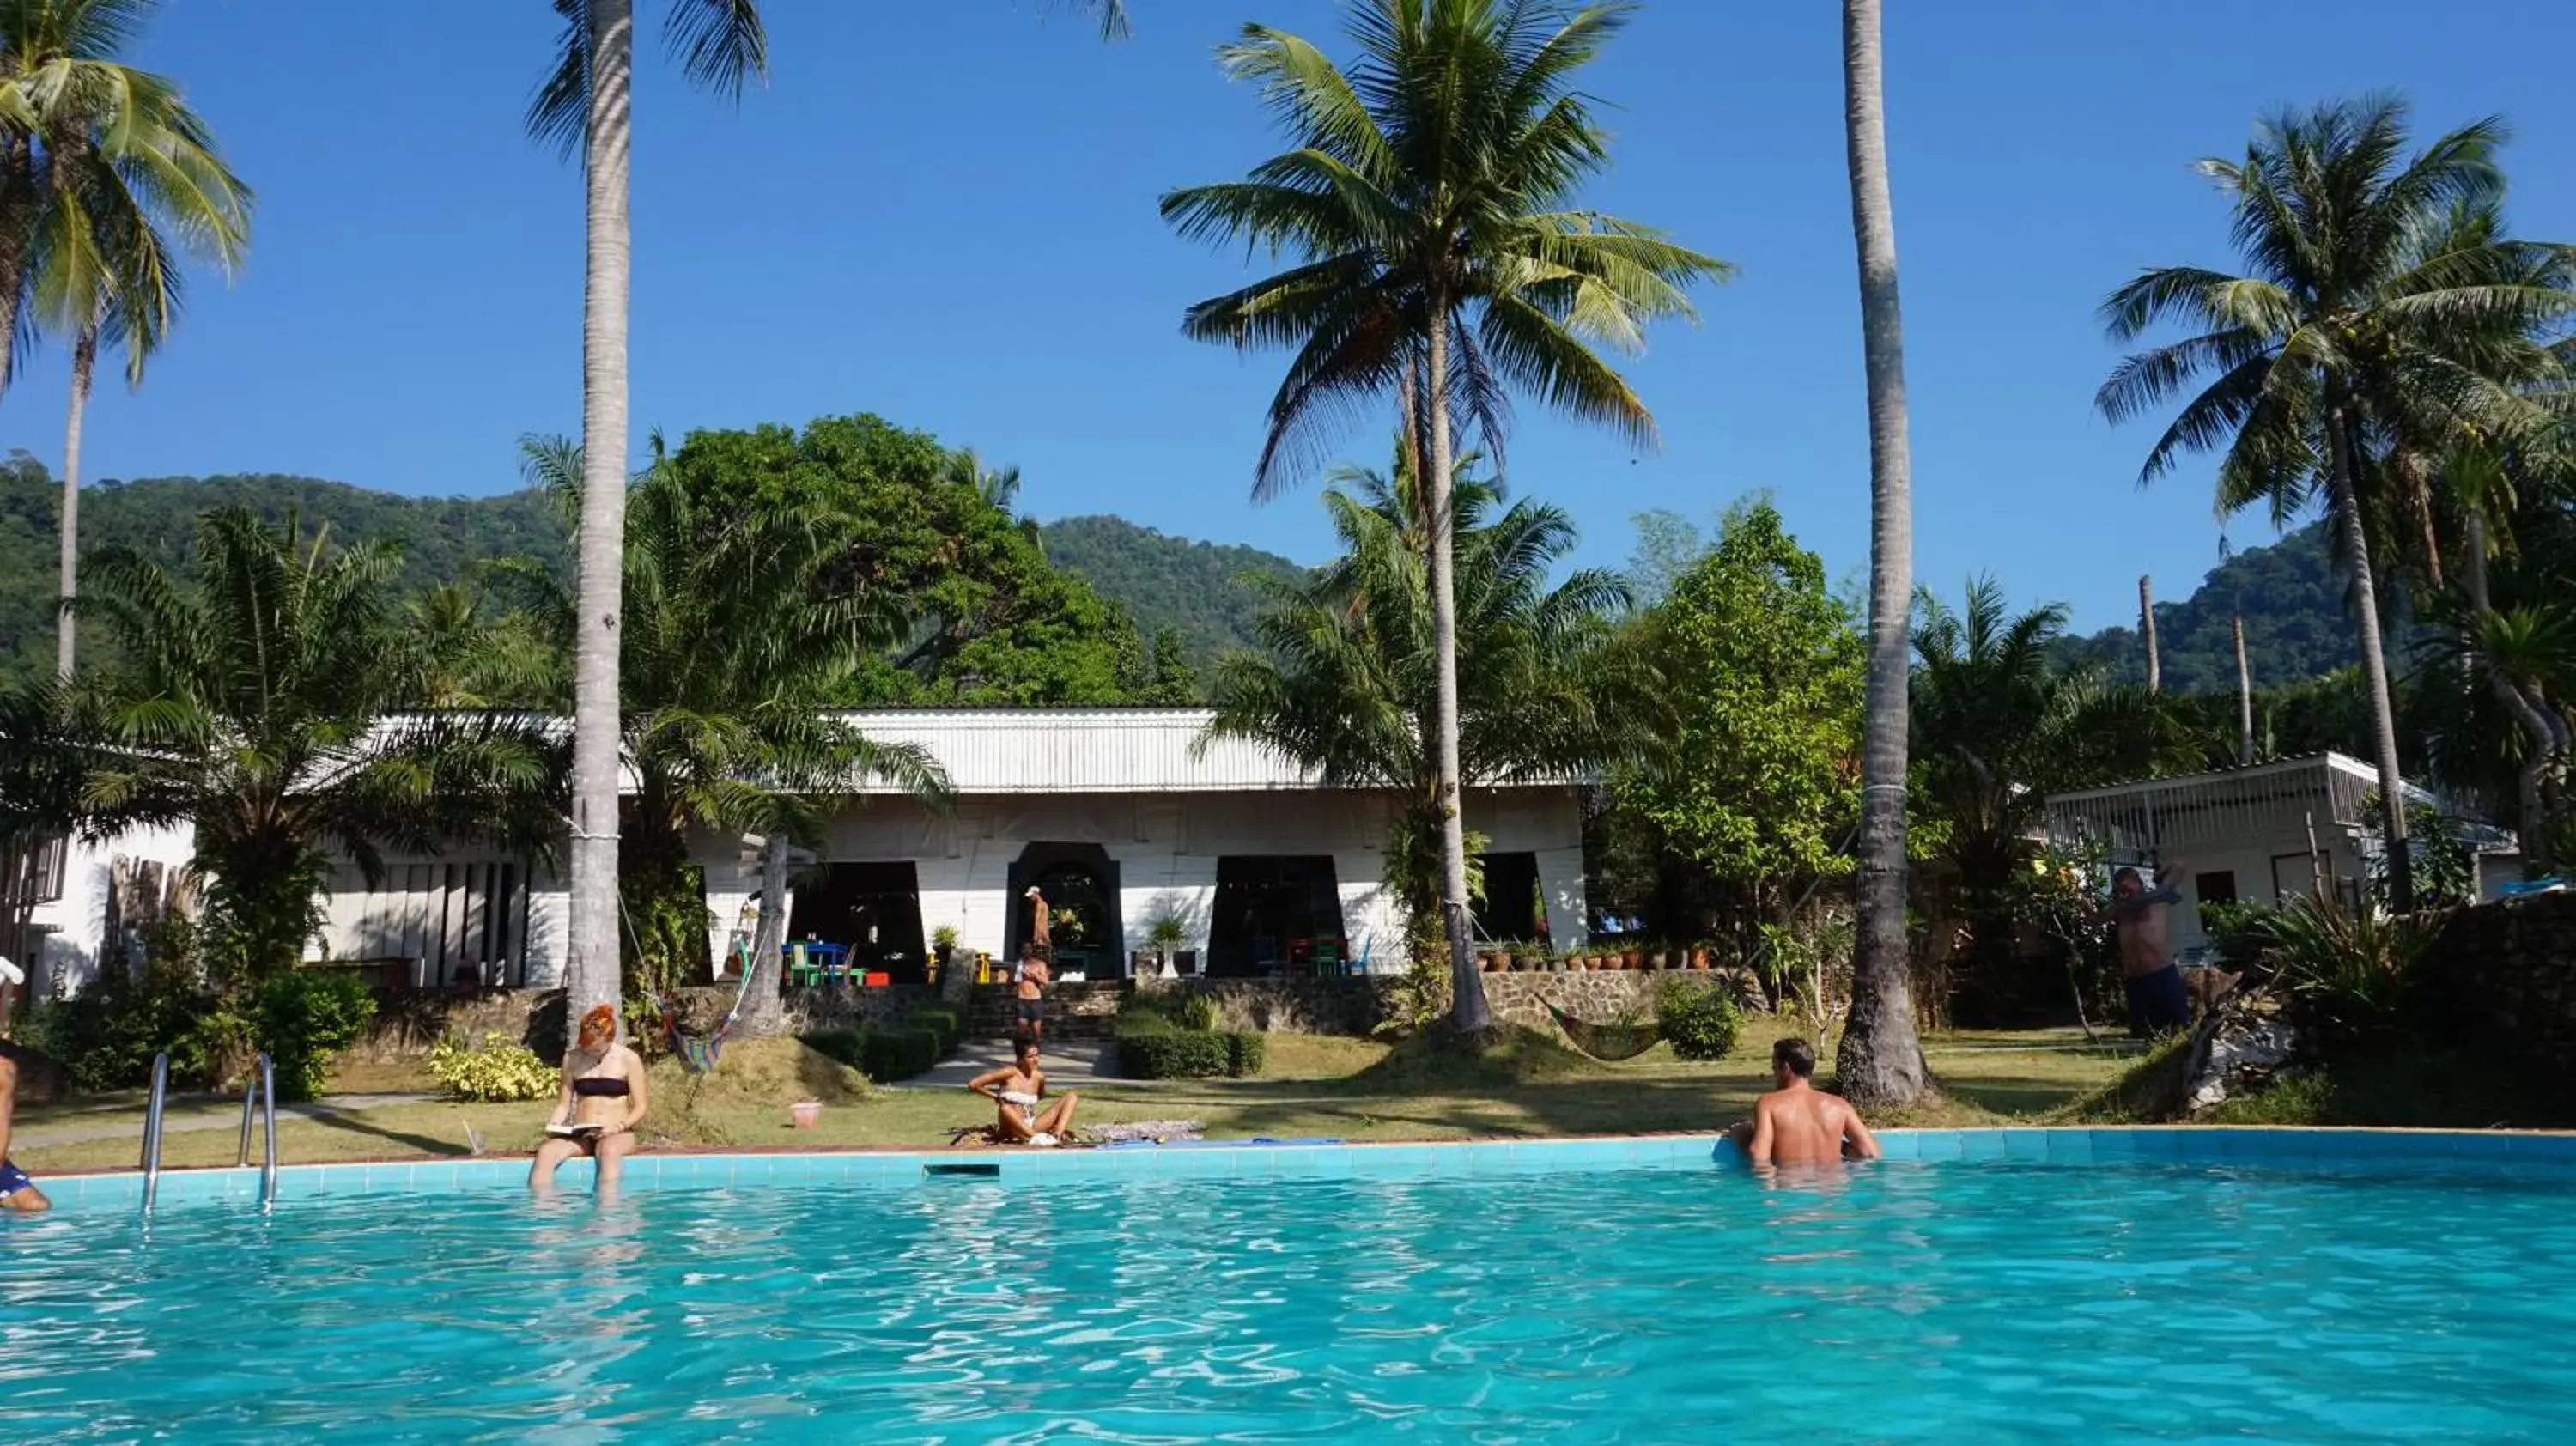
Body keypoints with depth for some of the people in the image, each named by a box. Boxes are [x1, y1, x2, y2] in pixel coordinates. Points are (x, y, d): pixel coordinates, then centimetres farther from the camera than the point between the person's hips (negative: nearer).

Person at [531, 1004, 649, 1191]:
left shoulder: (629, 1060, 0)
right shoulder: (572, 1059, 8)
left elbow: (640, 1108, 0)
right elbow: (564, 1103, 12)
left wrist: (619, 1126, -19)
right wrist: (552, 1125, -9)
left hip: (617, 1135, -3)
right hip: (580, 1136, 3)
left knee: (609, 1150, -41)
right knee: (546, 1151, -31)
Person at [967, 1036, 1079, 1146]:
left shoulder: (1039, 1077, 4)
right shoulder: (1009, 1073, -10)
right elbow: (973, 1084, -12)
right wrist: (996, 1096, -2)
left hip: (1031, 1127, 6)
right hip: (1011, 1130, -6)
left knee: (1071, 1096, -5)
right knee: (1006, 1108, -40)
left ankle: (1057, 1136, -29)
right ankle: (1036, 1138, -49)